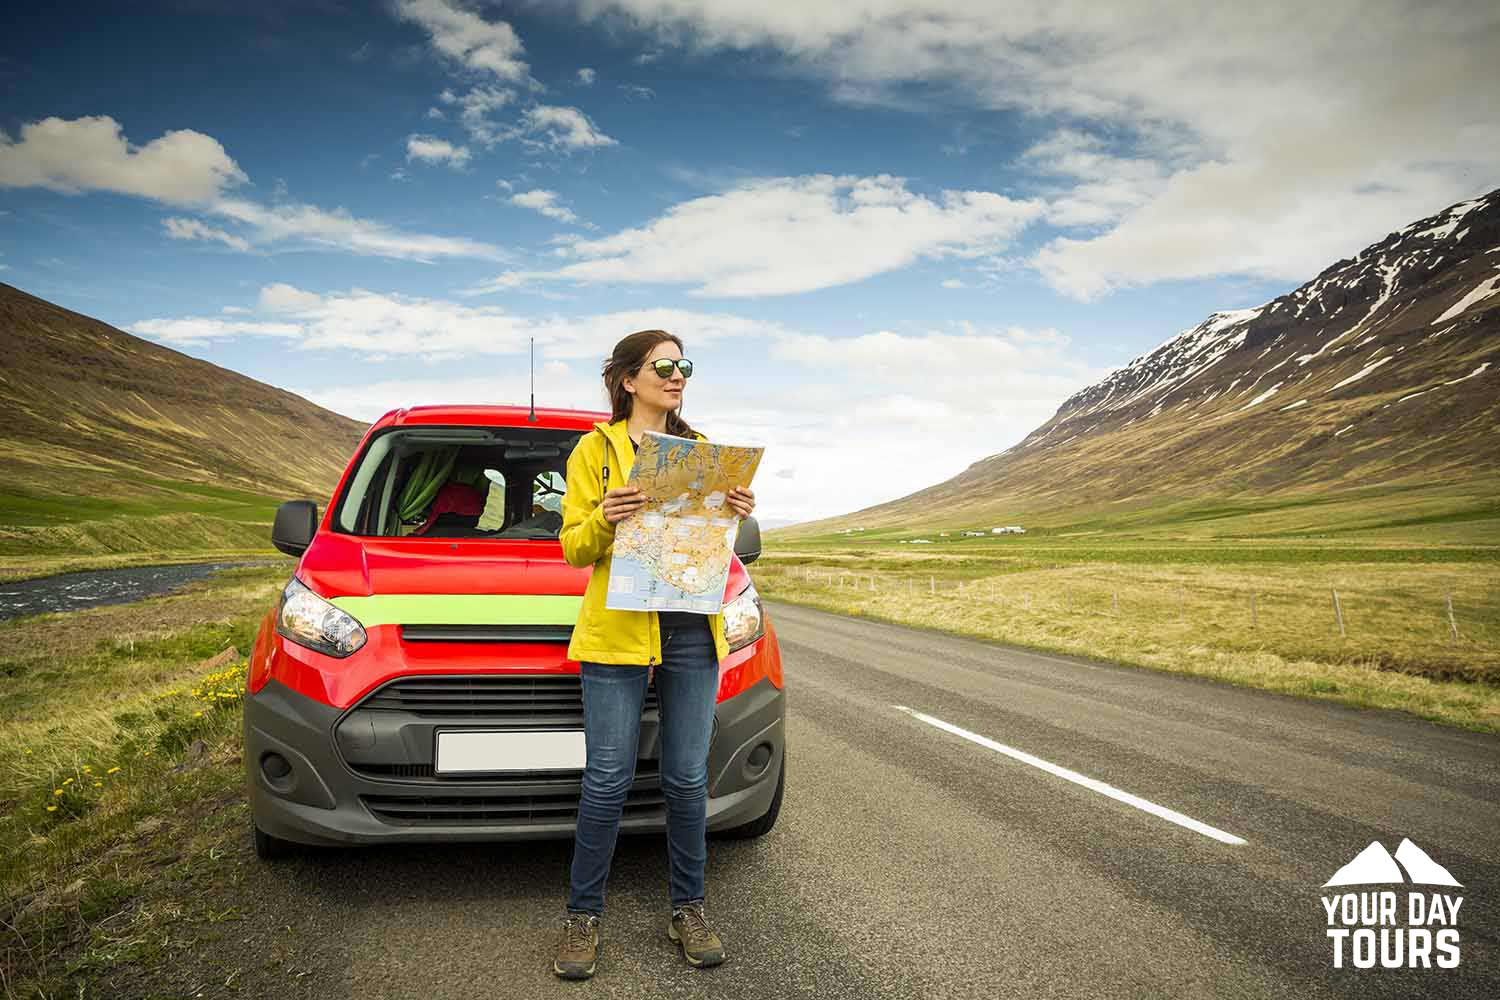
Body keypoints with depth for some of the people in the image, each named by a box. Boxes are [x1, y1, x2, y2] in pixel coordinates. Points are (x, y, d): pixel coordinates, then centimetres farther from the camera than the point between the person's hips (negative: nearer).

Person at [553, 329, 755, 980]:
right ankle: (583, 916, 17)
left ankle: (687, 910, 24)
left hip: (692, 632, 4)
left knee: (687, 779, 8)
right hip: (617, 630, -3)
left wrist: (737, 517, -3)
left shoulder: (700, 450, 15)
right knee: (607, 780, 0)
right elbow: (573, 546, 0)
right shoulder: (596, 447, 3)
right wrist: (603, 519, -20)